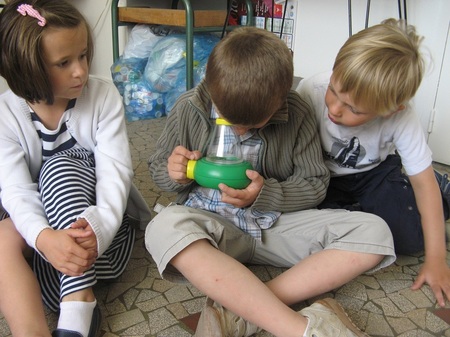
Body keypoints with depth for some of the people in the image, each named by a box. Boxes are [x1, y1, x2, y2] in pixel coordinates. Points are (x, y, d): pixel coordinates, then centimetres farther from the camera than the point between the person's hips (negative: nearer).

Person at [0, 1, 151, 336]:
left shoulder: (103, 95, -10)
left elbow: (115, 169, -18)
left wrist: (99, 227, -38)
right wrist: (44, 237, -40)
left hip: (105, 229, -1)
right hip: (43, 228, 1)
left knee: (60, 167, -29)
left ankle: (78, 309, -35)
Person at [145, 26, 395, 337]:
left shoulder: (297, 113, -8)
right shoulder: (189, 108, -6)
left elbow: (315, 184, -1)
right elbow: (157, 168, 6)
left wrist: (267, 194, -20)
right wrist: (173, 174, -19)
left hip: (276, 222, 2)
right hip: (212, 223, -1)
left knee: (375, 233, -18)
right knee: (164, 228, -37)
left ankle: (242, 309, -30)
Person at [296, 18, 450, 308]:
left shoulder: (402, 118, -28)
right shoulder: (312, 91, -31)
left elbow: (423, 182, -18)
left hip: (374, 173, 0)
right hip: (323, 177, 1)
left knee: (410, 237, -18)